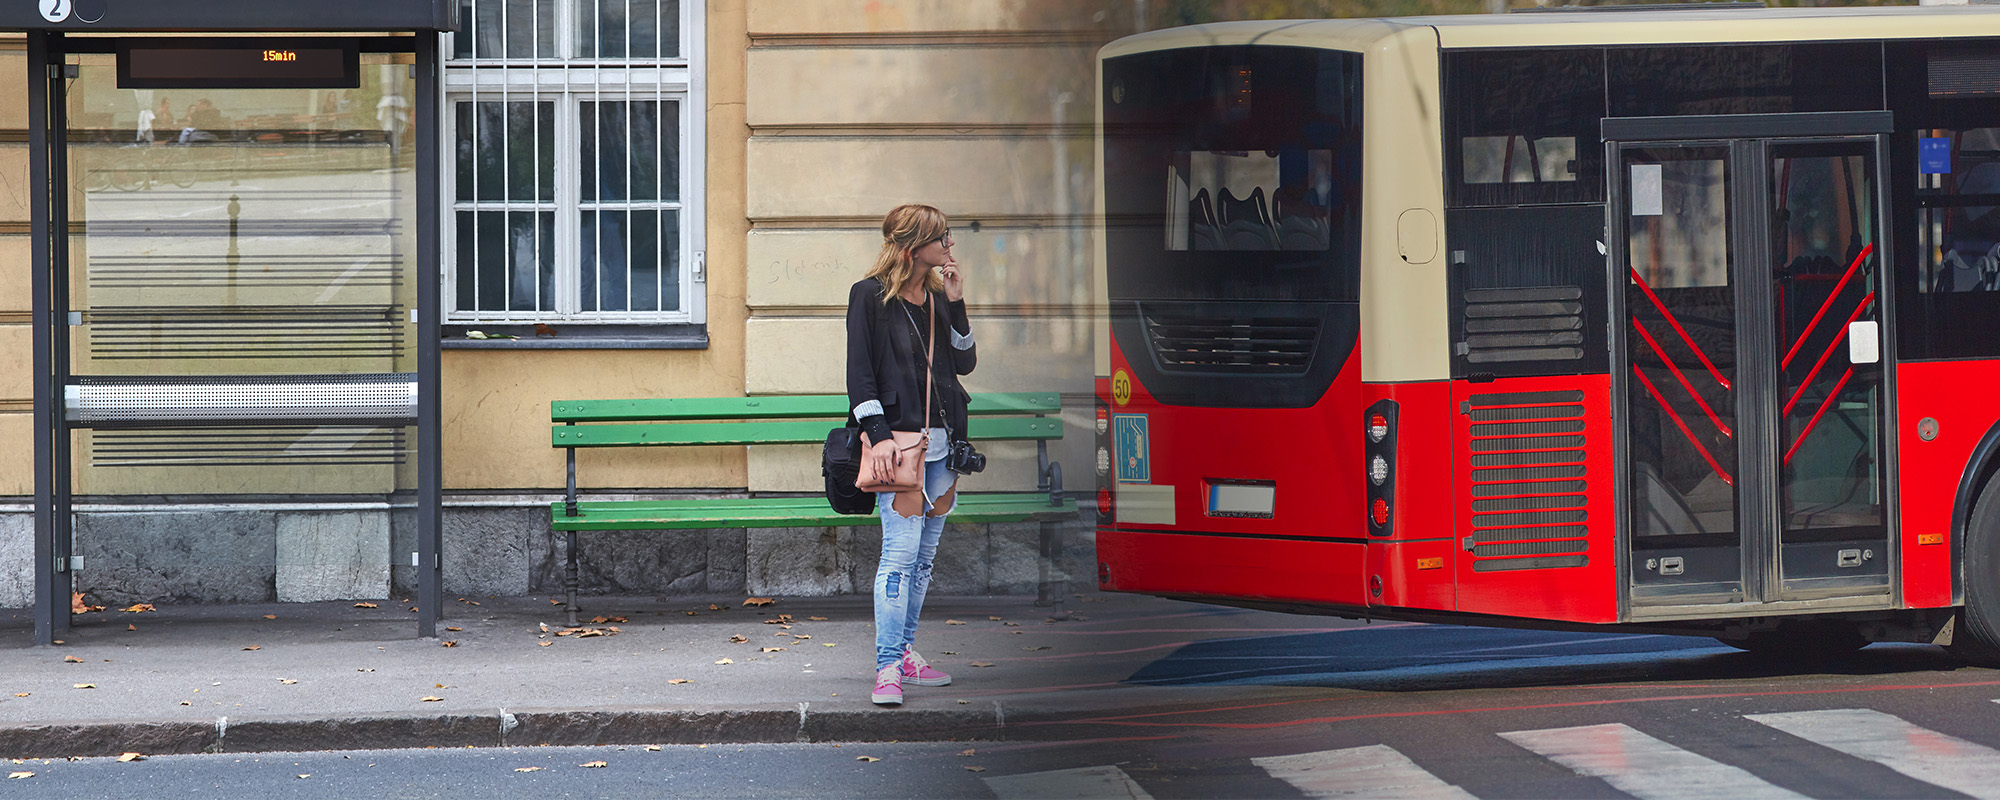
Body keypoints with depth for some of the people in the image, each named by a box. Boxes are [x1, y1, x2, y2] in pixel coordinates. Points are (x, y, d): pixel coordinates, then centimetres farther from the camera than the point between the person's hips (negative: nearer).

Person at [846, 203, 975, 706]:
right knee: (902, 551, -14)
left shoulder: (938, 297, 13)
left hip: (941, 439, 7)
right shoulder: (871, 296, -5)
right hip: (898, 439, -7)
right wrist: (878, 434, -16)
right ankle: (888, 668, -14)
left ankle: (904, 652, 19)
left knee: (925, 554, 10)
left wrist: (955, 304, 0)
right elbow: (860, 373, -8)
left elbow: (965, 363, 10)